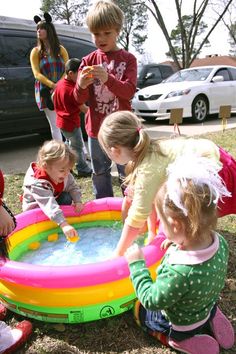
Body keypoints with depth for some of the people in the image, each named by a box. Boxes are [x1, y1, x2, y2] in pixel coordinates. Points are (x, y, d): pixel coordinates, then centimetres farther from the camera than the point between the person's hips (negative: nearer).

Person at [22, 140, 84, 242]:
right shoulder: (39, 183, -41)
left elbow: (73, 187, -6)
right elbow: (49, 205, -50)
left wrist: (77, 201, -26)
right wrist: (63, 224, -57)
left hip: (55, 199, 5)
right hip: (36, 207, -5)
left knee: (67, 198, -18)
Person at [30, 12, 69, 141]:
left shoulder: (61, 49, 9)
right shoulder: (36, 51, 4)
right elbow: (37, 74, -5)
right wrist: (53, 85, -20)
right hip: (46, 93, -1)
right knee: (55, 126, -1)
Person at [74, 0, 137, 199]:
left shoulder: (128, 59, 0)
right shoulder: (89, 61, 5)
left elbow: (129, 91, -13)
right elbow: (80, 99, 2)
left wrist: (108, 79, -29)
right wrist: (82, 86, -22)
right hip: (96, 128, 3)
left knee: (127, 173, 7)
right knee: (100, 173, 13)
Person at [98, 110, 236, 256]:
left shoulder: (148, 170, -29)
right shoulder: (148, 151, -2)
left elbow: (137, 216, -24)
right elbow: (151, 197, 5)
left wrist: (118, 254, -12)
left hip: (220, 174, -9)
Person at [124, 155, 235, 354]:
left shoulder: (179, 273, -44)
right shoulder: (220, 242, -23)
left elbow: (151, 299, -27)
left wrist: (136, 264, -20)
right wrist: (179, 244, -7)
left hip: (181, 323, -5)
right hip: (208, 306, 6)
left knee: (141, 309, 20)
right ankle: (209, 322, 18)